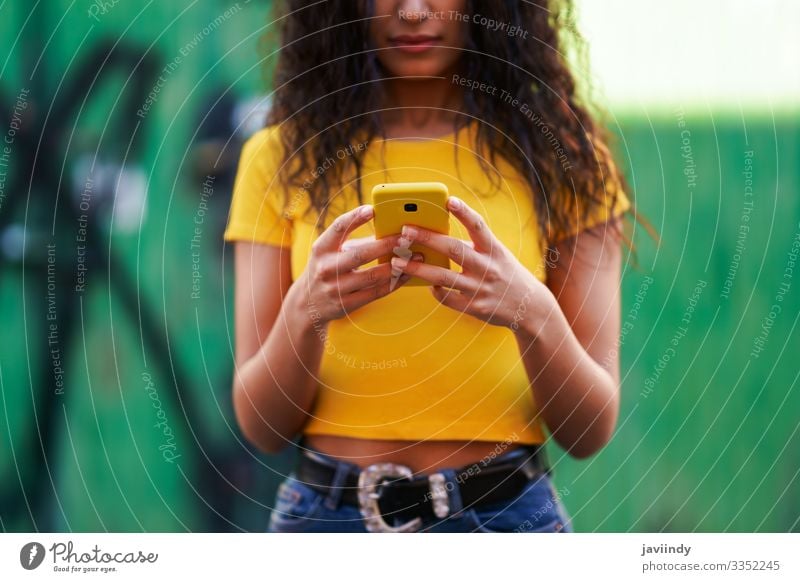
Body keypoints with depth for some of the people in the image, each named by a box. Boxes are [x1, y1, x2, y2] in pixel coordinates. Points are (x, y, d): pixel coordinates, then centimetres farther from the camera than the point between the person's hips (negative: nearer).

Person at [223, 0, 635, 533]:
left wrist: (533, 312, -22)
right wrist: (303, 312, -21)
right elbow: (262, 425, -2)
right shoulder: (282, 160, 0)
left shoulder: (558, 156, -1)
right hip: (327, 511, 1)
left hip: (506, 511, 0)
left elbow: (591, 428, -4)